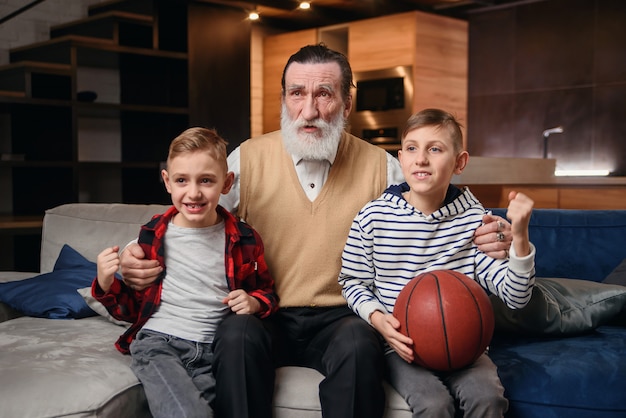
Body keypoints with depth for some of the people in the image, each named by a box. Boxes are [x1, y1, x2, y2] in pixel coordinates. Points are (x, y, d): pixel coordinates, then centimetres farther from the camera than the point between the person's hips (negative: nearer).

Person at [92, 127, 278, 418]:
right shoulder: (152, 236, 8)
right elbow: (132, 308, 15)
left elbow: (266, 292, 20)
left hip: (213, 350, 2)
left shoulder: (244, 240, 5)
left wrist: (254, 302, -3)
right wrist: (107, 286, -4)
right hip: (158, 342, -1)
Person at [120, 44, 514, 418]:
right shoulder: (247, 159, 2)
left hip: (341, 319, 0)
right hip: (265, 318, 0)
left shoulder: (380, 166, 3)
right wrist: (141, 256, -17)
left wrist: (485, 237, -18)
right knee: (237, 334, -32)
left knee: (359, 344, -32)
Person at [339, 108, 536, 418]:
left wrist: (519, 237, -20)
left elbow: (515, 297, -5)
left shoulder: (474, 218, -3)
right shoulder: (373, 217, -6)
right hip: (401, 346, -1)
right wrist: (377, 317, -14)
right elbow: (352, 281, 5)